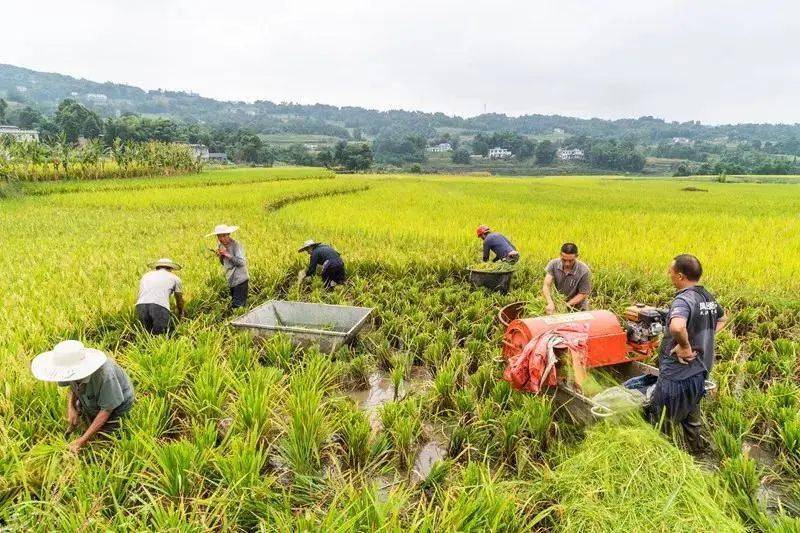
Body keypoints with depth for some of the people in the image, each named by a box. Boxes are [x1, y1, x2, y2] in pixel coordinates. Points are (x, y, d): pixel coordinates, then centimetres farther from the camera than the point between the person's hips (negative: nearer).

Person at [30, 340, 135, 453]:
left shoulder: (104, 374, -44)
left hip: (116, 405, -6)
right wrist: (70, 408, -19)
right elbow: (73, 386, -1)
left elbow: (107, 410, -32)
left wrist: (83, 439, -32)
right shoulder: (73, 370, -27)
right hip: (91, 401, 6)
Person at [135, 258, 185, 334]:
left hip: (141, 305, 4)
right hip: (159, 306, -4)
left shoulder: (146, 276, 32)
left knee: (148, 332, 13)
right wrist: (181, 314, 52)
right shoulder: (174, 278, 23)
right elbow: (179, 300, 34)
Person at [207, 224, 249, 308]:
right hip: (231, 281, 8)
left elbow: (241, 262, -20)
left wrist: (227, 254, -22)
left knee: (238, 305, -12)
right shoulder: (220, 245, 9)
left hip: (240, 280, -8)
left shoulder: (236, 245, -13)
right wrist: (220, 256, -3)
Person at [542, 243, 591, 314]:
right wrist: (550, 303, -40)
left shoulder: (584, 271, -21)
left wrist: (567, 304, -25)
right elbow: (546, 285, -23)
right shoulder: (553, 264, -15)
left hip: (578, 308, -2)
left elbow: (583, 294, -12)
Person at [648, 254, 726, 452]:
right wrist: (704, 338, 12)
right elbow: (722, 319, 25)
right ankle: (696, 449, 44)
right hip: (699, 370, 9)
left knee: (660, 420, 10)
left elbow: (677, 327, -48)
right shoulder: (708, 297, 3)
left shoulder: (684, 300, -26)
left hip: (677, 374, -9)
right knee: (691, 415, 28)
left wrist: (684, 346, -29)